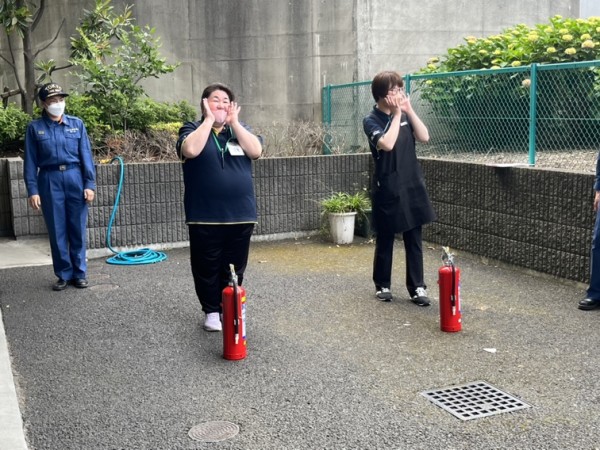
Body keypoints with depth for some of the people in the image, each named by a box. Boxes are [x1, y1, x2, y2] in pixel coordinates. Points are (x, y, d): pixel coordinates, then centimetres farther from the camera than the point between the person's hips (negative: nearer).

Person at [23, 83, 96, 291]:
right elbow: (30, 162, 2)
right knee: (57, 231, 4)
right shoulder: (35, 128, 3)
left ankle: (79, 273, 16)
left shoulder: (76, 123, 5)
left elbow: (86, 156, 3)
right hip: (50, 181, 0)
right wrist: (32, 190, -5)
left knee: (78, 229, 5)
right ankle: (64, 274, 15)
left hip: (75, 179, 1)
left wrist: (90, 184, -3)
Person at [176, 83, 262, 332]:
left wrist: (234, 122, -8)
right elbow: (190, 150, -21)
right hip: (205, 217, -2)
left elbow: (256, 151, -8)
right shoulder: (192, 129, 2)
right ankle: (212, 311, 19)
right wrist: (209, 120, -13)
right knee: (206, 268, 5)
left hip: (240, 214, 3)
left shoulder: (240, 129, 12)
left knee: (234, 269, 9)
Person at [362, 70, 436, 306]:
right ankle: (382, 285, 21)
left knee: (414, 239, 5)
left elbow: (424, 137, -3)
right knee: (385, 240, 6)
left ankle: (417, 287, 11)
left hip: (412, 185, 5)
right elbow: (387, 144, -24)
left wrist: (409, 110, -8)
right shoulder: (371, 120, -8)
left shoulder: (404, 115, 8)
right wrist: (397, 114, -17)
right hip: (387, 189, -4)